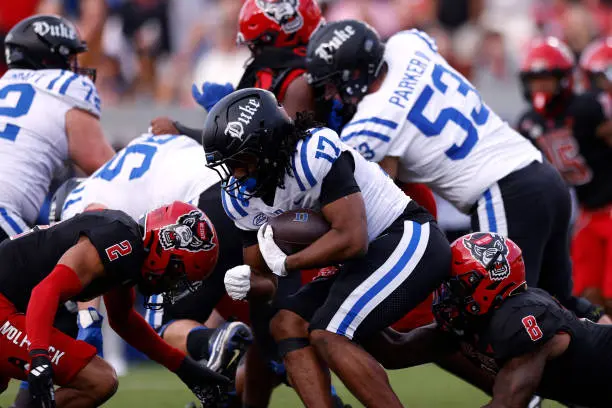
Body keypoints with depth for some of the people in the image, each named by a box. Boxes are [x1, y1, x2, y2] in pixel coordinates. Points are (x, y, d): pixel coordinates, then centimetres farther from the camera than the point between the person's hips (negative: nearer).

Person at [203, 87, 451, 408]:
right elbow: (264, 278, 9)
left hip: (409, 239, -9)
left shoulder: (313, 155, -24)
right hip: (365, 261, 9)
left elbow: (352, 240, -28)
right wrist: (248, 284, -16)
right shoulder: (241, 198, 3)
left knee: (327, 335, -21)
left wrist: (286, 262, -16)